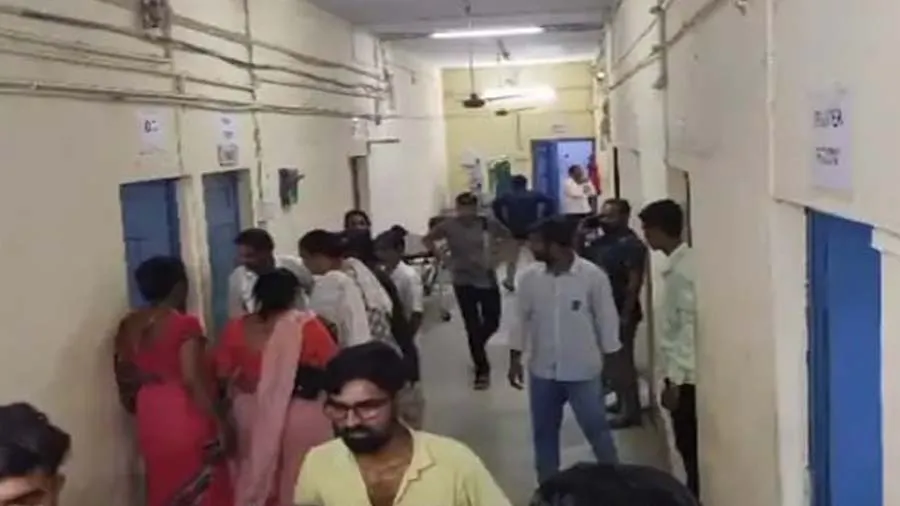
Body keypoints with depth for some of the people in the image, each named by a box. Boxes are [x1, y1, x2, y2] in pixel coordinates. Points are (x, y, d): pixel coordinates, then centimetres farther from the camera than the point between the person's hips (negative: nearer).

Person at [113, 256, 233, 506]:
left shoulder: (129, 326, 3)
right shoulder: (184, 324, -17)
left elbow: (123, 376, 10)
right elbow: (193, 380, -22)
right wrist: (219, 422, -17)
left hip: (151, 418, 7)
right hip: (186, 417, -6)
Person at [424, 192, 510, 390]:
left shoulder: (489, 223, -7)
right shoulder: (449, 225, -10)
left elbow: (509, 238, 8)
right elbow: (427, 239, 3)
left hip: (488, 280, 2)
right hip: (464, 282, -2)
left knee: (492, 323, 9)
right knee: (473, 327, 1)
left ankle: (476, 350, 41)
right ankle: (482, 370, 14)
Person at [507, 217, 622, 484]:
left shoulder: (593, 276, -14)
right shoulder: (529, 277, -4)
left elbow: (607, 320, -5)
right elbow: (521, 319, 5)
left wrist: (612, 363, -1)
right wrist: (515, 359, 4)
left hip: (583, 371, -3)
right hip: (542, 371, 4)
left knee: (596, 428, 6)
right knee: (544, 431, 14)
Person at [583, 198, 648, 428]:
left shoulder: (632, 244, -15)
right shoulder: (601, 242, 11)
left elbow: (635, 282, -19)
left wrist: (626, 315, -23)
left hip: (621, 312, -9)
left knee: (624, 360, -4)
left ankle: (631, 412, 3)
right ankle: (621, 403, 29)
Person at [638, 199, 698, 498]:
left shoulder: (681, 270, -20)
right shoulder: (680, 264, 9)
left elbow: (689, 328, -21)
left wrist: (674, 380, -18)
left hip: (686, 376, -9)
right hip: (684, 373, 9)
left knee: (691, 448, 1)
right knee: (689, 446, 17)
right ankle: (696, 496, 27)